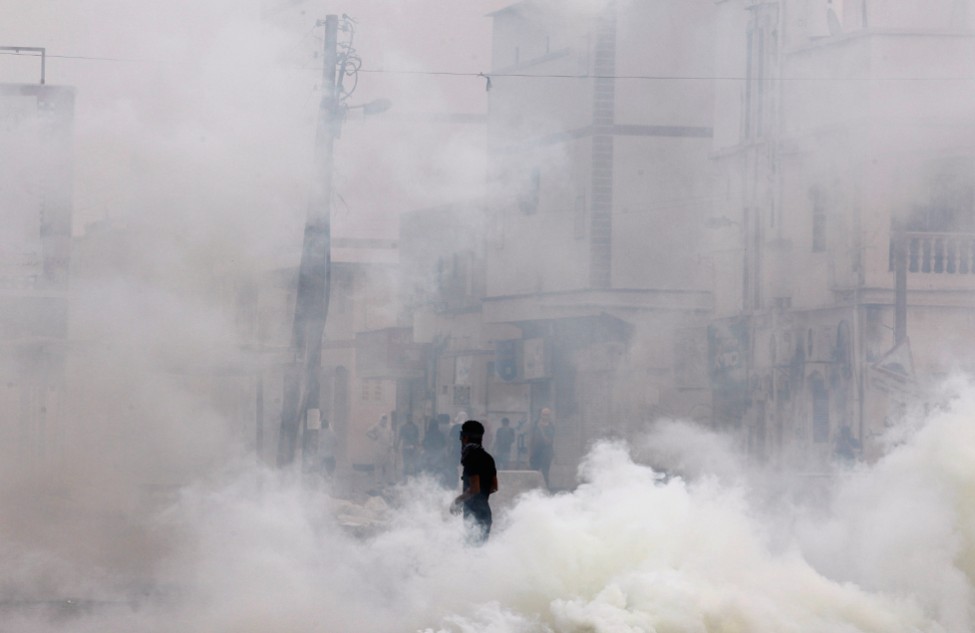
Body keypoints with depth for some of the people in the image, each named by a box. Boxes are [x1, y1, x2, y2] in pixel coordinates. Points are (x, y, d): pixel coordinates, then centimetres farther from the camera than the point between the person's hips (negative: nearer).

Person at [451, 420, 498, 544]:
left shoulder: (471, 458, -16)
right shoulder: (487, 458, 12)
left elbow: (474, 489, -21)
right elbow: (494, 487, 16)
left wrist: (458, 500, -10)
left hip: (474, 514, -9)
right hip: (485, 511, 9)